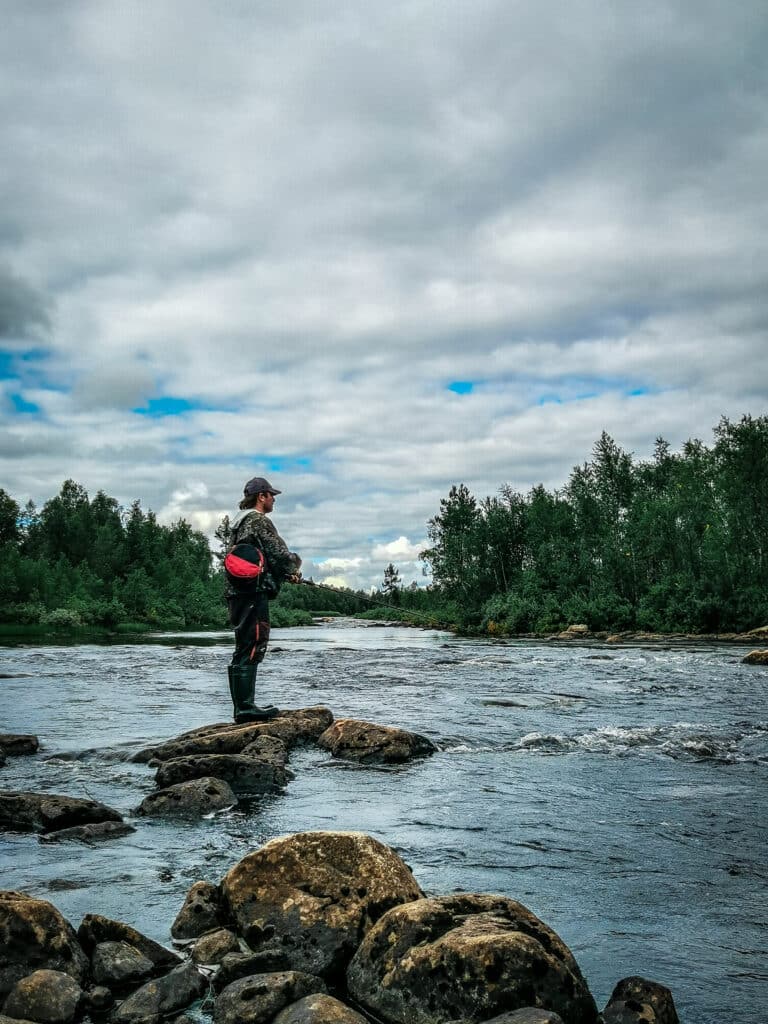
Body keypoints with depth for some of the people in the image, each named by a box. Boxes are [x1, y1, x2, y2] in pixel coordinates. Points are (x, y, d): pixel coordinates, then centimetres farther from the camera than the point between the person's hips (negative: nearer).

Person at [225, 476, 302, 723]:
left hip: (237, 592, 10)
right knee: (251, 651, -9)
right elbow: (279, 554, -12)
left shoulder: (238, 523, 21)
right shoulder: (259, 520, -9)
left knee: (243, 652, 13)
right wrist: (294, 567, 9)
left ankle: (242, 707, 16)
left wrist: (286, 573, 20)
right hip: (254, 593, -10)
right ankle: (246, 708, -10)